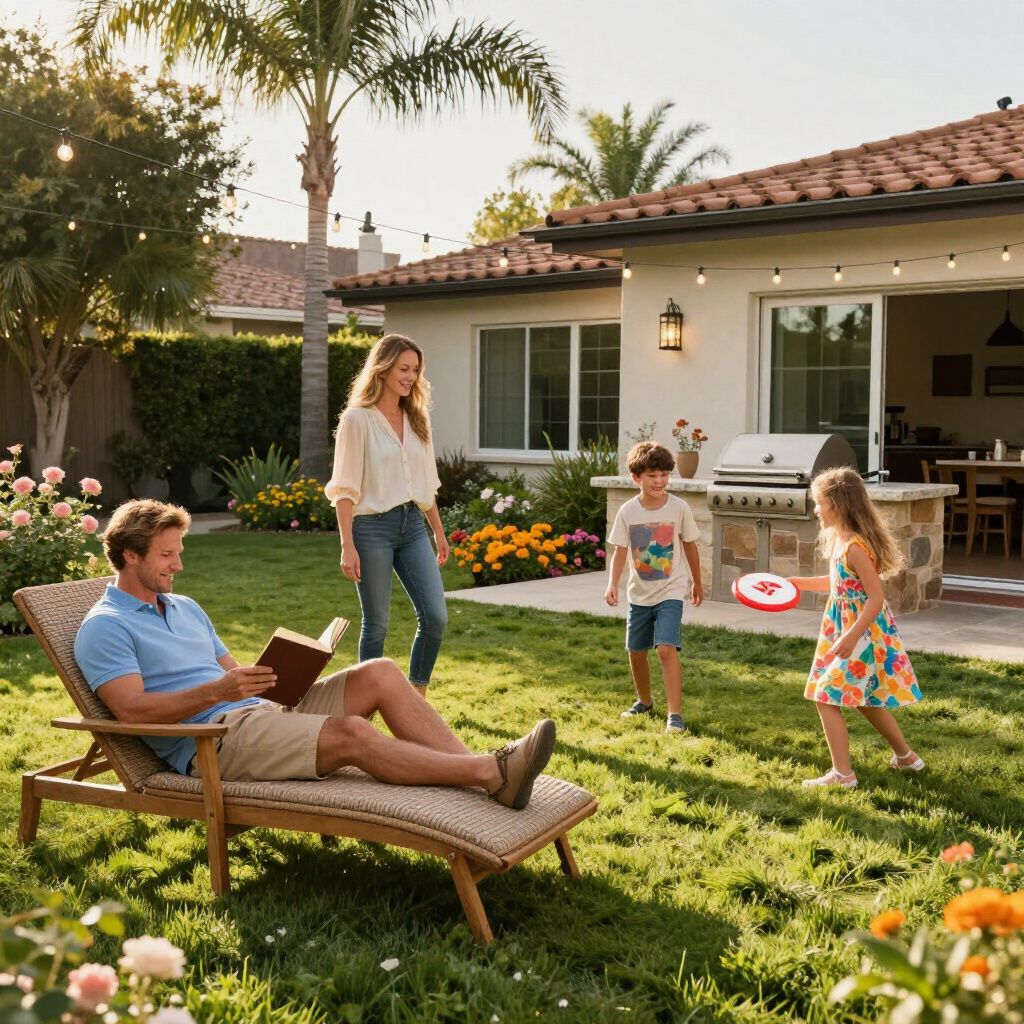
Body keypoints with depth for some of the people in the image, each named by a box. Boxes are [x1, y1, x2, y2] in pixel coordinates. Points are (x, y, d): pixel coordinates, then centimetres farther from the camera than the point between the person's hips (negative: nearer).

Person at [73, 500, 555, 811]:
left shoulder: (185, 607, 26)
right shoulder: (103, 627, 0)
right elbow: (131, 707, -15)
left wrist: (276, 676, 2)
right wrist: (216, 692, -26)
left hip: (262, 711, 8)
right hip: (211, 740, -8)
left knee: (380, 674, -11)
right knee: (351, 733, -30)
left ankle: (482, 773, -20)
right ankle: (492, 772, -30)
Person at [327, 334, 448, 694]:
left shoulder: (416, 418, 11)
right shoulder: (358, 418, -7)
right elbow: (345, 489, -9)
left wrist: (439, 532, 18)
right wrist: (348, 546, -14)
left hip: (412, 525, 6)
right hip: (372, 527, -6)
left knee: (435, 617, -1)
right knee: (376, 624, 2)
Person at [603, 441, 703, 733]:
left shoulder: (679, 508, -10)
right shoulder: (627, 512, -8)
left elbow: (690, 546, 2)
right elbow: (620, 551, -4)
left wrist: (697, 583, 12)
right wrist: (612, 585, -18)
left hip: (671, 591, -3)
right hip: (639, 593, 3)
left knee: (667, 648, -19)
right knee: (636, 651, 14)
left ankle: (675, 714, -14)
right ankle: (644, 701, 38)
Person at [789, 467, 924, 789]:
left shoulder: (855, 547, -24)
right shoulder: (840, 539, 6)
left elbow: (875, 598, -25)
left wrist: (851, 638, -27)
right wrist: (802, 583, 15)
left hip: (862, 632, -10)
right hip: (848, 628, 10)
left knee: (826, 697, -5)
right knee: (866, 698, 21)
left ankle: (842, 774, 2)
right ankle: (905, 756, 37)